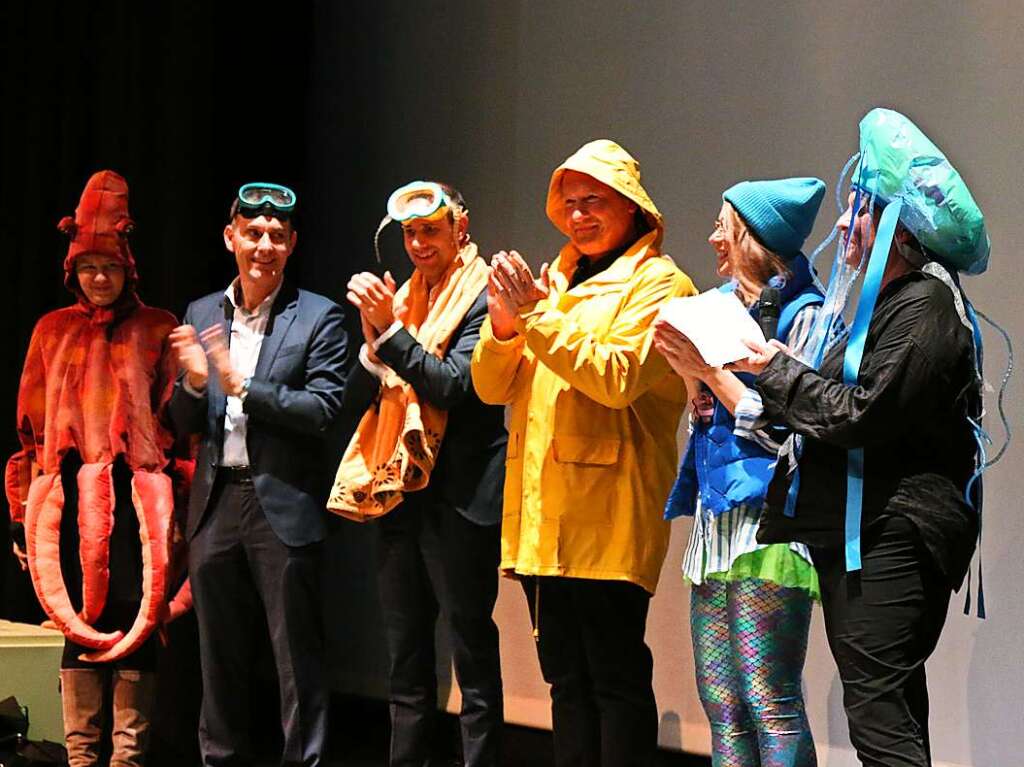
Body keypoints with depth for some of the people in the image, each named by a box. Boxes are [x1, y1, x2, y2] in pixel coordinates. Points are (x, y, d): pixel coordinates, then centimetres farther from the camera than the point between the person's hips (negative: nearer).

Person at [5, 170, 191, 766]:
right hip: (70, 497, 3)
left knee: (135, 624, -6)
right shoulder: (54, 331, 13)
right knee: (78, 622, 3)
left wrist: (184, 505, -6)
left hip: (138, 497, -2)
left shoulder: (157, 330, 6)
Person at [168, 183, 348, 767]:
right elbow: (186, 424, 12)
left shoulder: (319, 318, -3)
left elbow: (324, 411, -12)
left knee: (298, 656, -1)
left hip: (283, 505, -5)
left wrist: (242, 385, -20)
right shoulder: (201, 317, 11)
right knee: (221, 656, 12)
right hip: (216, 504, 5)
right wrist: (194, 381, -10)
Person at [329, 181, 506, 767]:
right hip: (399, 493, 8)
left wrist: (391, 331, -19)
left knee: (473, 651, -4)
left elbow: (456, 387, -18)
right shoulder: (405, 299, 15)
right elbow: (359, 400, 10)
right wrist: (373, 337, -7)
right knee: (406, 661, 13)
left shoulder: (481, 296, -6)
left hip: (458, 495, -8)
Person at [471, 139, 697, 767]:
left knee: (616, 677, -7)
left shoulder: (658, 283, -2)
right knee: (567, 679, 10)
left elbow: (618, 377, -17)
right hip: (542, 515, 7)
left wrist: (536, 316, -17)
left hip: (608, 516, -7)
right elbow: (492, 387, 15)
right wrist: (503, 324, -5)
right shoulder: (555, 282, 20)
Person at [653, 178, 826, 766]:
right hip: (717, 519, 9)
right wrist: (690, 373, 6)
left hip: (767, 523, -9)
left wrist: (710, 370, -11)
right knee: (722, 708, 7)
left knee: (771, 705, -12)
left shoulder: (803, 314, -6)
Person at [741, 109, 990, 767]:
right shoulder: (886, 299, 19)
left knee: (878, 711, -14)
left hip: (891, 535, -10)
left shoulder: (925, 305, -12)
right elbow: (838, 402, 15)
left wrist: (779, 371, -6)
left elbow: (861, 415, -18)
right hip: (859, 532, 10)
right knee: (889, 712, 12)